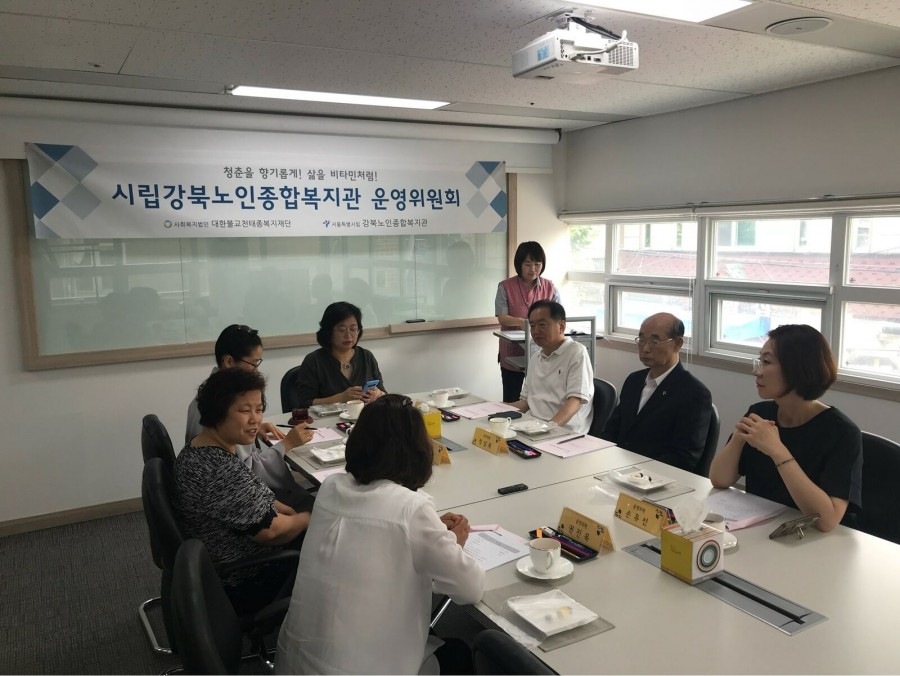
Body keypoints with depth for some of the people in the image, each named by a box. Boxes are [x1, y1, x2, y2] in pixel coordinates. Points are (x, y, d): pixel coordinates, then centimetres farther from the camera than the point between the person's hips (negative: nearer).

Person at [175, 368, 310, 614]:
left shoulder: (198, 448, -1)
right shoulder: (222, 470, -33)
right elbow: (269, 530, -25)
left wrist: (292, 512, 3)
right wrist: (307, 518, -7)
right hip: (241, 586, -9)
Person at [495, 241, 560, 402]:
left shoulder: (550, 288, 4)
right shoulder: (505, 287, -3)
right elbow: (502, 318, -11)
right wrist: (521, 322, -32)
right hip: (512, 355, -1)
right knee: (512, 402, 5)